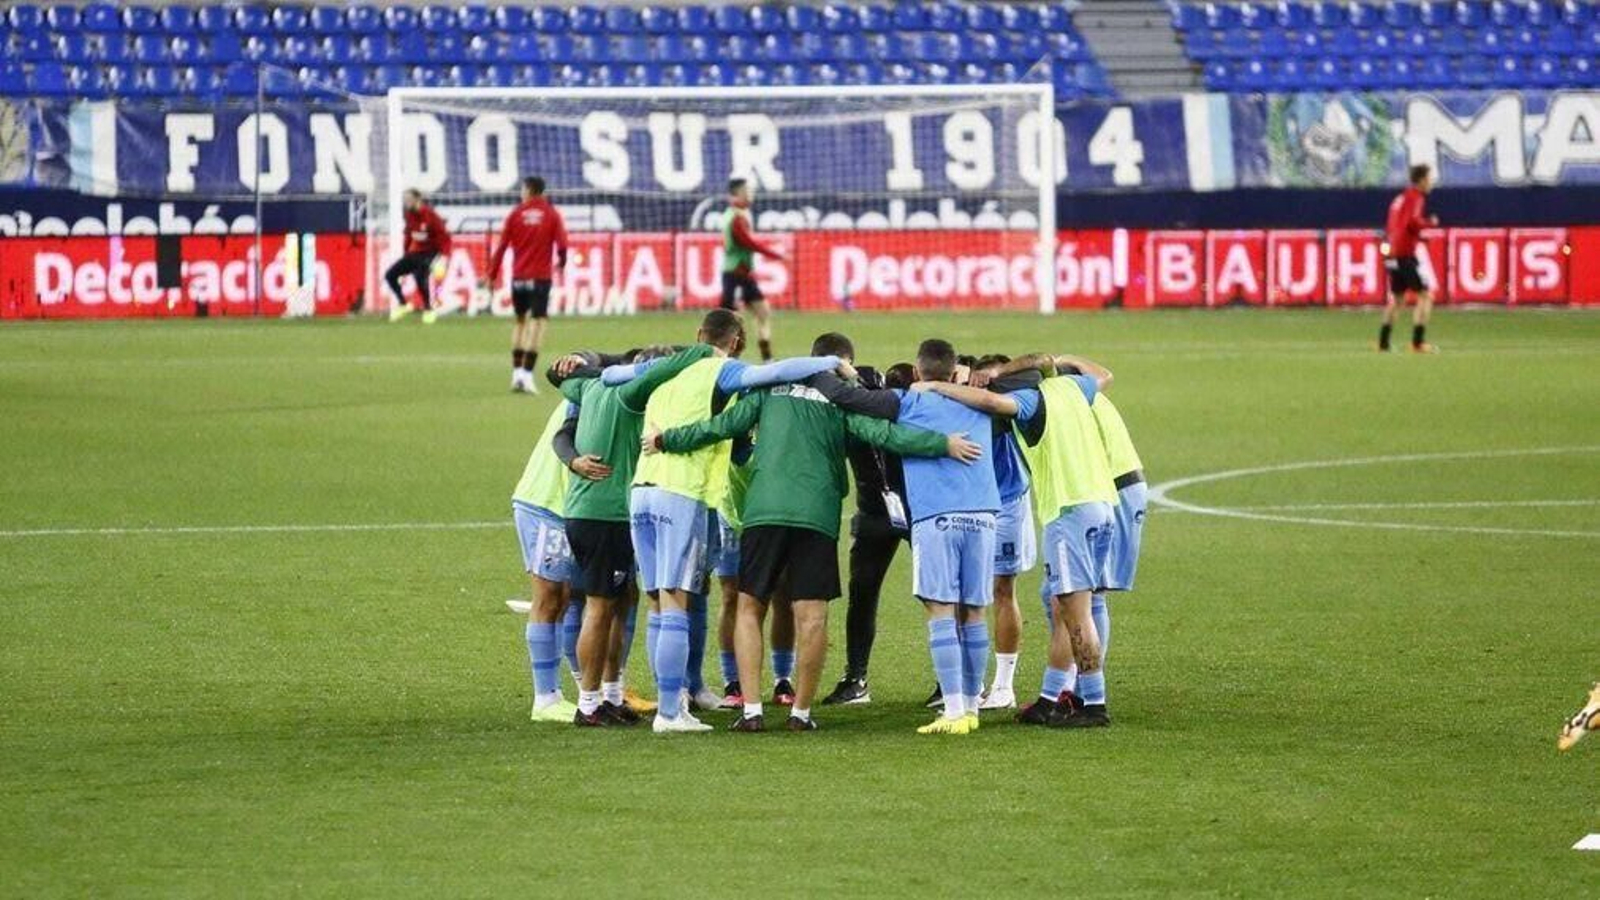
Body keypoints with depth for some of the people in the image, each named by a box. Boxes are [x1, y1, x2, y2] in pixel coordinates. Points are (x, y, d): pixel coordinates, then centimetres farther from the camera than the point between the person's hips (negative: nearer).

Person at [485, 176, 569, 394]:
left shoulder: (516, 214, 4)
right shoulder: (551, 214, 1)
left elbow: (501, 246, 0)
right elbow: (562, 244, -7)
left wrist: (491, 275, 5)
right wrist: (561, 263, 14)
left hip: (519, 276, 2)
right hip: (541, 276, -2)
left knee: (520, 321, 18)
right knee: (537, 322, -4)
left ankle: (517, 372, 14)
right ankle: (527, 374, -15)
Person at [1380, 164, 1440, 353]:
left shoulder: (1400, 198, 18)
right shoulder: (1415, 198, -9)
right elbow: (1413, 222, -24)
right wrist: (1430, 222, -6)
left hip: (1393, 254, 9)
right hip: (1406, 255, -9)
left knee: (1397, 299, 17)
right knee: (1425, 295, -7)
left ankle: (1383, 343, 16)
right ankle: (1418, 342, -15)